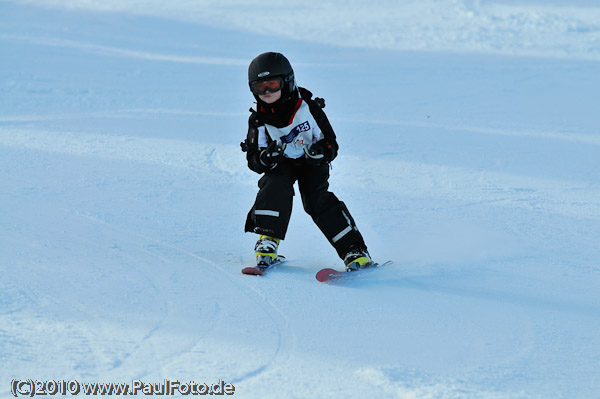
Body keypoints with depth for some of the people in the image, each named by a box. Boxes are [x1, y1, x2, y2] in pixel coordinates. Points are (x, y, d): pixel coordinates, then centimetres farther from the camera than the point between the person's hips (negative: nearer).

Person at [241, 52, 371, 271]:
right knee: (276, 186, -30)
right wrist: (265, 158, -35)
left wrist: (321, 152, -38)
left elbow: (331, 144, -14)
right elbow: (252, 160, -11)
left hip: (311, 164, -2)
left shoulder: (308, 108, -21)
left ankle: (355, 250, -21)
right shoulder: (258, 119, -14)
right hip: (280, 164, 2)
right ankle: (267, 240, -19)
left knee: (318, 199, -24)